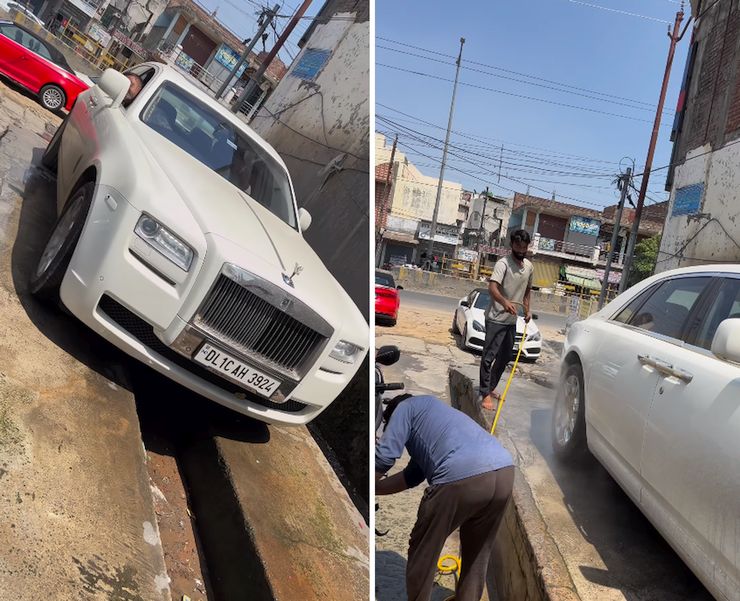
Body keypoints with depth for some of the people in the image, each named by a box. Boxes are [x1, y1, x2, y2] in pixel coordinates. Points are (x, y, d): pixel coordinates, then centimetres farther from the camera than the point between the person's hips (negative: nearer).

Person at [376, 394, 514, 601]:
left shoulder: (406, 407, 19)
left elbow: (385, 454, 6)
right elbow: (411, 477, 41)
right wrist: (375, 489, 45)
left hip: (461, 478, -8)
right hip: (504, 472, 8)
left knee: (422, 554, 15)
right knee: (477, 553, 29)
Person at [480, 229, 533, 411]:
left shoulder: (529, 266, 9)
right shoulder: (503, 263, -15)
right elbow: (492, 287, -29)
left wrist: (527, 309, 16)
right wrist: (505, 302, -46)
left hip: (512, 320, 8)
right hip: (496, 319, -8)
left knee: (504, 358, 15)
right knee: (488, 357, -7)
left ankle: (491, 388, 29)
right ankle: (486, 394, -3)